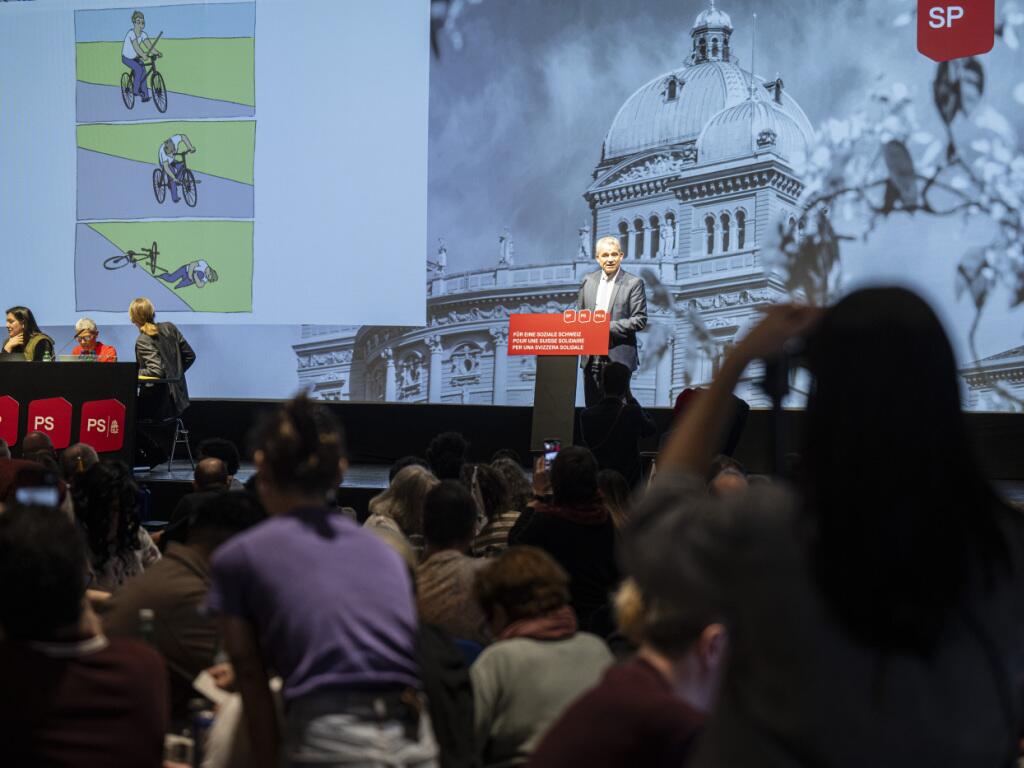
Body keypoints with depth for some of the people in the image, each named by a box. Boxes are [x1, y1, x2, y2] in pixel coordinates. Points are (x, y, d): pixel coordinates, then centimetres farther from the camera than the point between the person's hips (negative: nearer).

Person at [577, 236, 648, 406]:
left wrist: (608, 327, -15)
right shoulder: (588, 281, 12)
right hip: (591, 358, 4)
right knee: (592, 406, 6)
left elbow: (640, 320, -7)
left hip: (618, 358, -4)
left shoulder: (634, 283, -2)